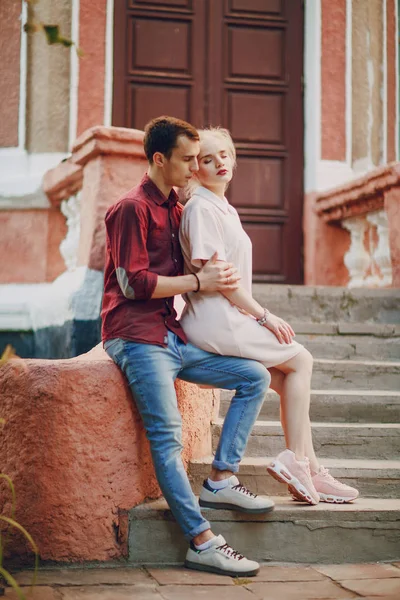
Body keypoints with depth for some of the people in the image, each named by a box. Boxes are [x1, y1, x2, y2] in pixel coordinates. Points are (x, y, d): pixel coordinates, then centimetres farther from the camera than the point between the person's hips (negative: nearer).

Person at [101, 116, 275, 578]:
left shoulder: (175, 210, 20)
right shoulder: (132, 208, -7)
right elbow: (134, 283, -15)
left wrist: (218, 275, 5)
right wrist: (200, 281, -10)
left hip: (172, 336, 9)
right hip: (137, 338, -9)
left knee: (255, 377, 5)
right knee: (167, 436, -16)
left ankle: (222, 478, 2)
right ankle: (202, 543, -17)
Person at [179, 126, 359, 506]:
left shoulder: (224, 208, 19)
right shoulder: (201, 207, -11)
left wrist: (260, 315, 11)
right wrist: (263, 315, -13)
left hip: (229, 317, 9)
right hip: (215, 321, -9)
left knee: (288, 381, 8)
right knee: (301, 360, -2)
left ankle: (309, 472, 9)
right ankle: (296, 461, 1)